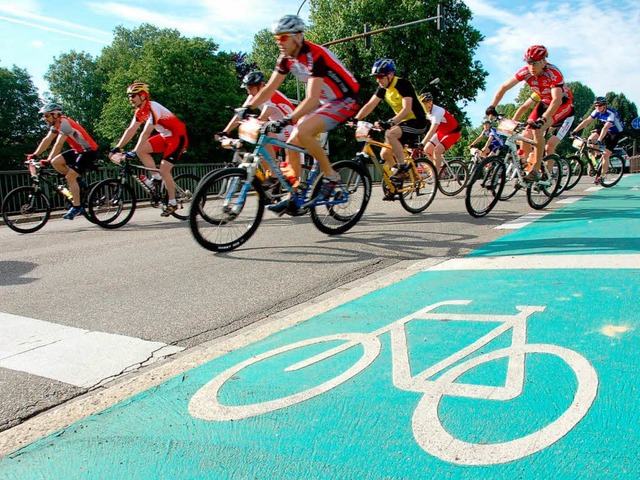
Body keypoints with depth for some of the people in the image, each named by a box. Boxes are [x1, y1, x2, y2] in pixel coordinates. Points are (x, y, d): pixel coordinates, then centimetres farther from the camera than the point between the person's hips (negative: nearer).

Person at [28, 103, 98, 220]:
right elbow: (47, 140, 7)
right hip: (78, 150, 9)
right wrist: (34, 155, 0)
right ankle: (76, 182, 9)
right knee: (56, 162, -5)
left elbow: (59, 144, -24)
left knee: (70, 177, -15)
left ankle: (77, 207, -8)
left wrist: (48, 160, -25)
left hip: (89, 151, -9)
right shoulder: (56, 125, 8)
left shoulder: (64, 123, -19)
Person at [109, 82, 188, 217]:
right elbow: (130, 130, 4)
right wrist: (117, 148, -2)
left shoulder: (153, 108, -24)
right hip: (165, 136, 9)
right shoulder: (140, 112, 3)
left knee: (164, 169, -15)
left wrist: (133, 152, -34)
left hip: (178, 137, -9)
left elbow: (146, 133, -31)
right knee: (141, 150, -5)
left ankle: (172, 203, -1)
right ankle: (156, 177, 8)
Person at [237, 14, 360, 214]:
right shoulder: (286, 58, -1)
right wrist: (247, 108, -10)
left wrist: (287, 120, -43)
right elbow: (269, 89, 2)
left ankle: (330, 176, -13)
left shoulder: (314, 55, -25)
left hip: (344, 101, -8)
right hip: (323, 101, 8)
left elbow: (312, 99, -33)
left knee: (302, 132, -30)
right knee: (291, 144, -1)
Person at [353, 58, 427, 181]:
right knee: (385, 153, 0)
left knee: (390, 134, -32)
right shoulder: (383, 88, 2)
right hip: (403, 122, 8)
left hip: (417, 122, -8)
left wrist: (391, 122, -43)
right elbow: (370, 105, -3)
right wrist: (355, 119, -17)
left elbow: (407, 109, -30)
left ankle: (402, 167, -21)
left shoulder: (403, 84, -19)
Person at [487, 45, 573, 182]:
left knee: (538, 131, -27)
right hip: (545, 102, 6)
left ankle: (536, 171, -24)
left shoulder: (553, 73, -33)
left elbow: (557, 100, -43)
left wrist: (542, 120, -56)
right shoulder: (526, 72, -19)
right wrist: (492, 106, -29)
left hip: (562, 103, -6)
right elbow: (504, 87, -15)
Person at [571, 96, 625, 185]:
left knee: (605, 155, -14)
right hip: (604, 129, 6)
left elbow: (605, 128, -42)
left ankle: (600, 176, -3)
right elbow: (586, 121, -16)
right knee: (591, 139, -22)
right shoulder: (597, 111, -12)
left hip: (615, 133, -6)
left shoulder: (611, 113, -31)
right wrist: (575, 131, -26)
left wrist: (599, 140, -53)